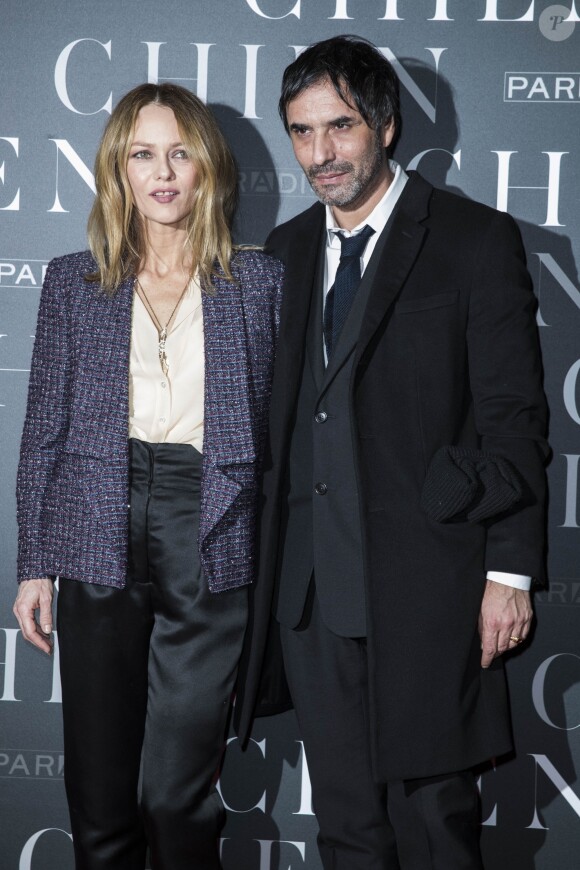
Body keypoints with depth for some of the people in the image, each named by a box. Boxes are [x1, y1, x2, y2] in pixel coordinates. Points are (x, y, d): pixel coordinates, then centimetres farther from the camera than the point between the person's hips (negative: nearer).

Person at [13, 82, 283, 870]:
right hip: (100, 541, 2)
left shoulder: (257, 281, 6)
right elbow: (44, 429, 8)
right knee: (99, 790, 8)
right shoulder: (73, 282, 8)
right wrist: (34, 564, 4)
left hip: (210, 543, -1)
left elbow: (275, 422, 6)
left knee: (179, 792, -2)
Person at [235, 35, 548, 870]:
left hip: (426, 580, -5)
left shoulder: (476, 239, -3)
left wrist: (511, 570, -10)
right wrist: (264, 563, 11)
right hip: (311, 582, 5)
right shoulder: (284, 252, 13)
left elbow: (513, 417, -6)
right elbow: (278, 417, 15)